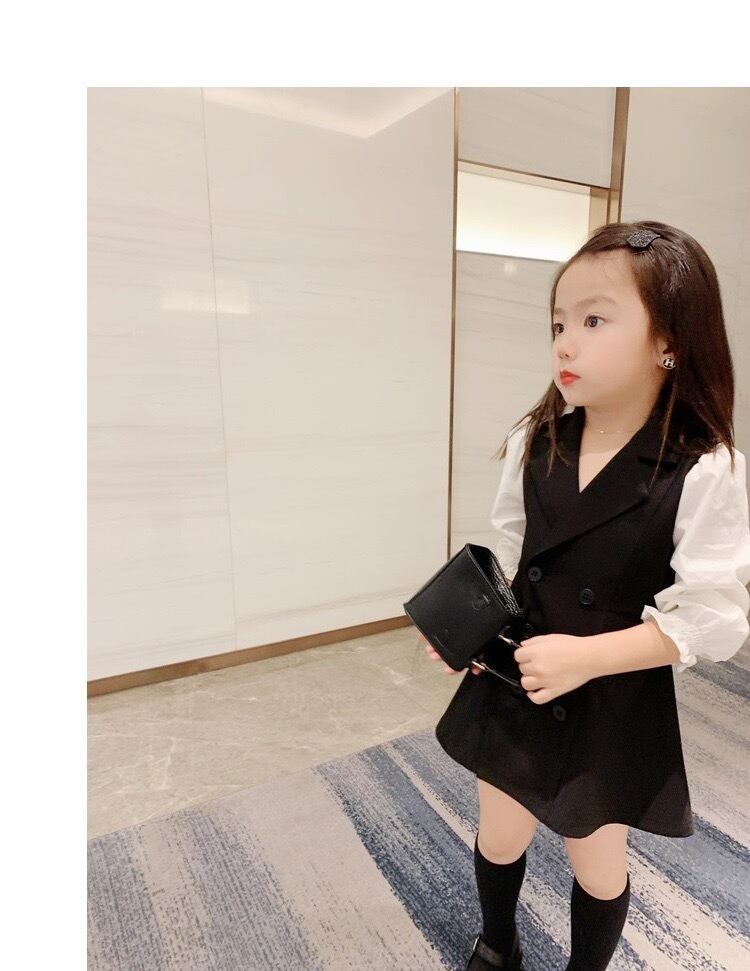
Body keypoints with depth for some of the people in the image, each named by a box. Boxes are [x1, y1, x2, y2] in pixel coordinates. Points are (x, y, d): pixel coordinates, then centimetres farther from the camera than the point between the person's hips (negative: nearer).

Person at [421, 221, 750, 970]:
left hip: (616, 712, -4)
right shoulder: (534, 443, -8)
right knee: (499, 836, 27)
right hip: (511, 688, 4)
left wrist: (585, 656, -27)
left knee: (597, 861, 24)